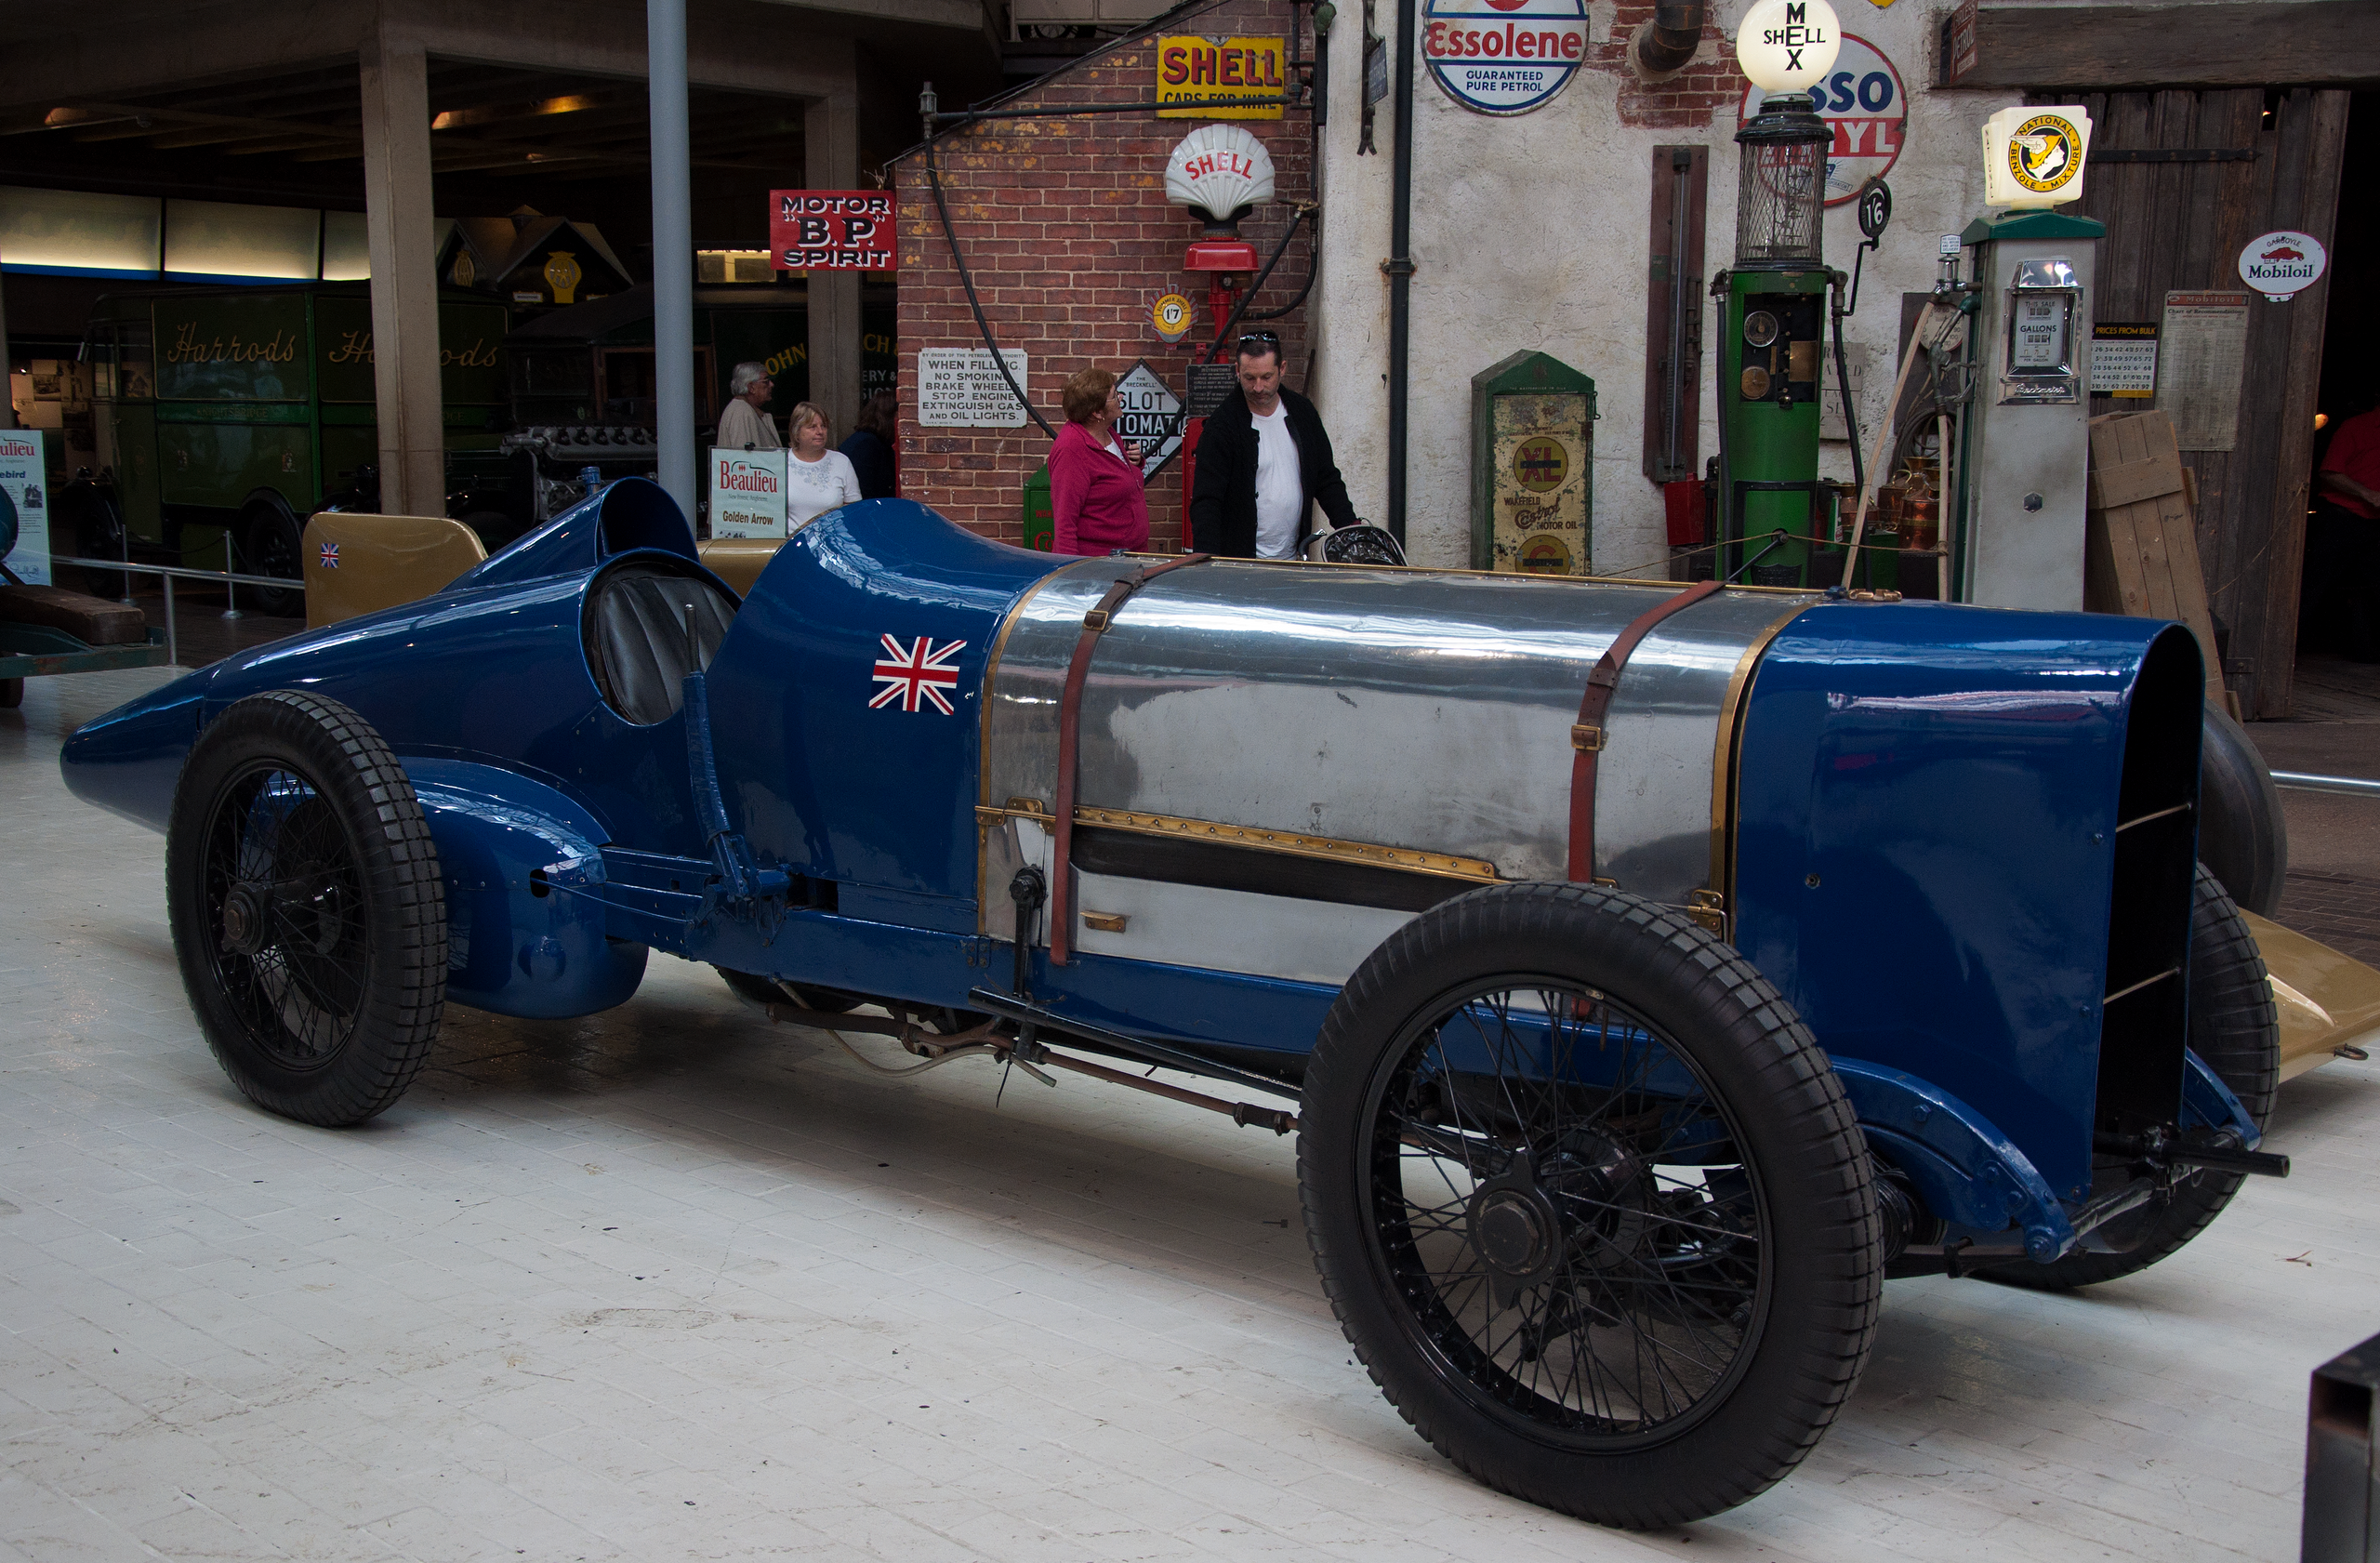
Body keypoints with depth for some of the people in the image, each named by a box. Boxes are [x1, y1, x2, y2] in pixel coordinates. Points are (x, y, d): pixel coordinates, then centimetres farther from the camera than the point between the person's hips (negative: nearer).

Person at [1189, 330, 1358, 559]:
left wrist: (1349, 526, 3)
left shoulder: (1302, 412, 10)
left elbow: (1327, 479, 17)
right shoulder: (1223, 424, -7)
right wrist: (1205, 558, -24)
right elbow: (1206, 499, -11)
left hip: (1293, 558, 4)